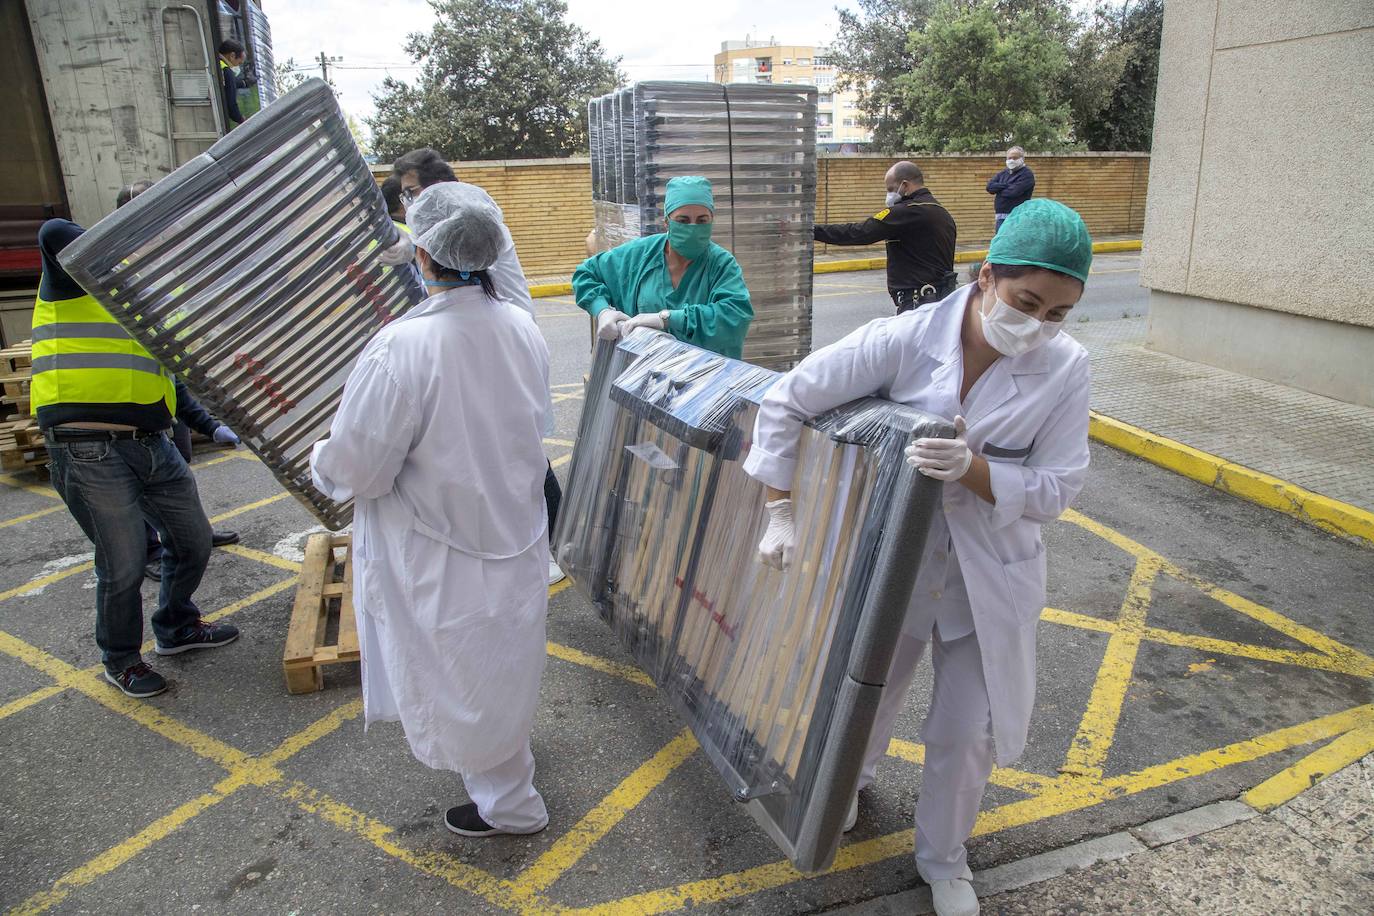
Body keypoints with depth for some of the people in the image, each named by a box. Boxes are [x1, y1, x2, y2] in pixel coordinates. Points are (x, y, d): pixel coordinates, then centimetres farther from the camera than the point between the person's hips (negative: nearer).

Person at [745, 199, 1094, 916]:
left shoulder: (1065, 368, -15)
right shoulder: (905, 339, -20)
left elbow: (1055, 491, -13)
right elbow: (785, 403, -15)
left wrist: (972, 467, -31)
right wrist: (781, 511, -16)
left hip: (988, 581, 1)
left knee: (966, 734, 13)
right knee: (869, 697, 23)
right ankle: (850, 781, 59)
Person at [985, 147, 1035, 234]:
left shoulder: (1027, 174, -3)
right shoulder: (1003, 173, 18)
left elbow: (1014, 192, -17)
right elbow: (990, 186, 4)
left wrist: (998, 189, 0)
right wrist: (1007, 186, -9)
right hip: (1000, 217, 7)